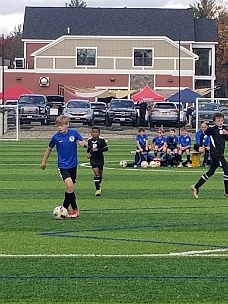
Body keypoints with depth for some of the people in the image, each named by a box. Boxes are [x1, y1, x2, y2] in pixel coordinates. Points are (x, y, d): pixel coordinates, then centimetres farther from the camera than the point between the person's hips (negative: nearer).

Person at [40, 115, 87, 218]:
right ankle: (75, 209, -9)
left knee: (69, 188, 11)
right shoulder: (56, 137, -7)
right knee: (70, 186, -19)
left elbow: (84, 143, 0)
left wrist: (83, 143, -24)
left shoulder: (74, 133, -7)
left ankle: (65, 208, 29)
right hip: (63, 166, -3)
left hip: (73, 164, 3)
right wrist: (44, 161, 15)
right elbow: (49, 148, 8)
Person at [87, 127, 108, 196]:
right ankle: (98, 189, -13)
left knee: (100, 172, 13)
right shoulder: (90, 140, 0)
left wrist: (98, 149, -21)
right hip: (93, 159, 0)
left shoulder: (101, 140, -9)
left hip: (100, 158, 0)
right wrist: (88, 153, 3)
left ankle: (98, 185, 39)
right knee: (96, 172, -13)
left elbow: (106, 148, -12)